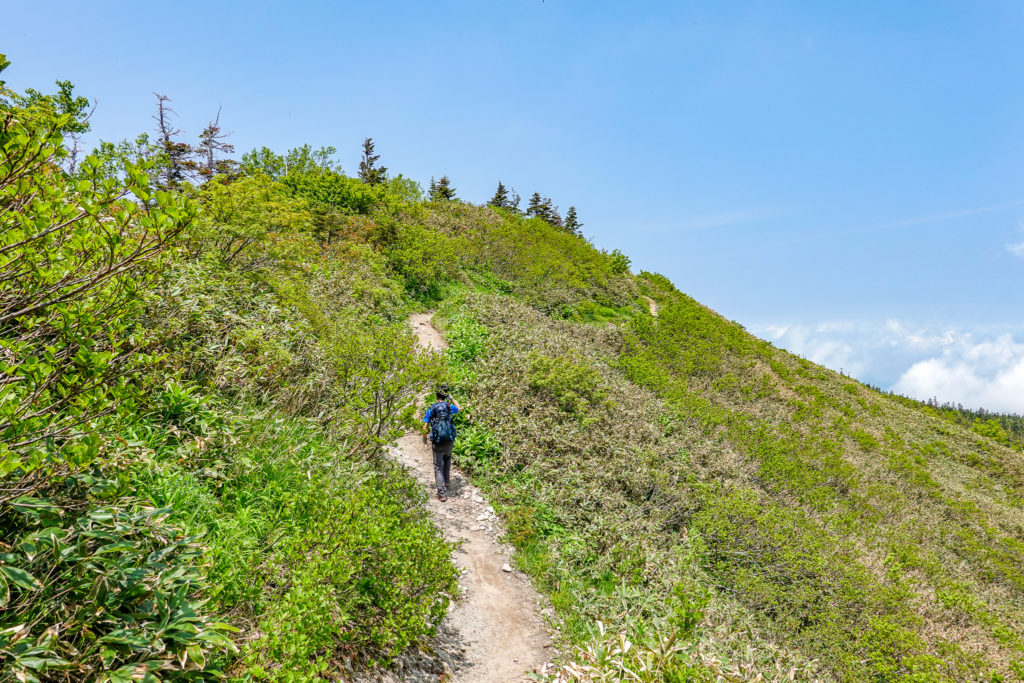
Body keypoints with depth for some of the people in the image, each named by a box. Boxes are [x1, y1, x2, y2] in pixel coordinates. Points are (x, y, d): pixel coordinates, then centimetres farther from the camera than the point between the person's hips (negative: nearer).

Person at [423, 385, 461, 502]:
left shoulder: (431, 409, -1)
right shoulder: (449, 406, 1)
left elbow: (426, 426, -3)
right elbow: (459, 408, 24)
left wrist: (429, 432, 18)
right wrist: (451, 398, 27)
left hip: (437, 443, -2)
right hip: (449, 442, 2)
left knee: (438, 468, 6)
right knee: (447, 458, 33)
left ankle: (442, 493, -2)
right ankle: (446, 481, 33)